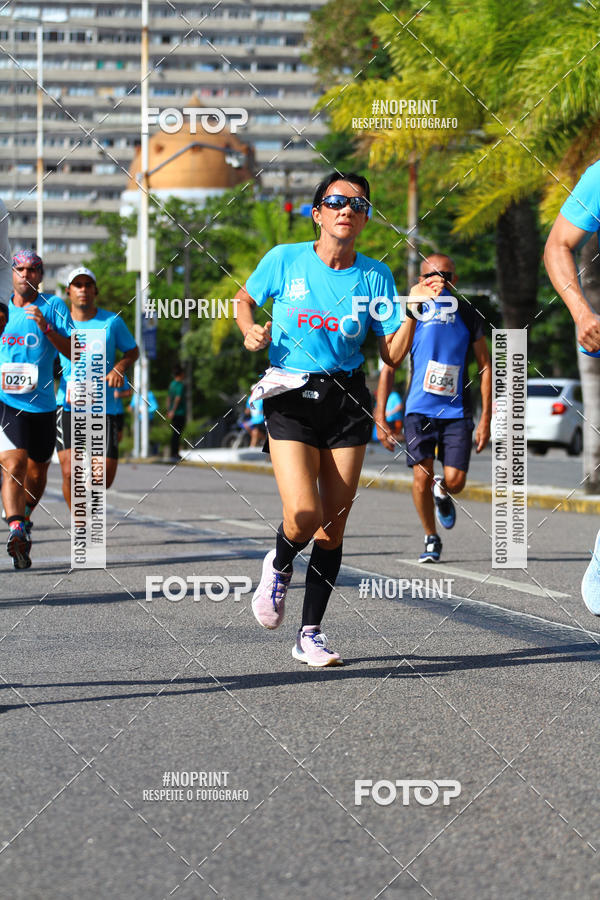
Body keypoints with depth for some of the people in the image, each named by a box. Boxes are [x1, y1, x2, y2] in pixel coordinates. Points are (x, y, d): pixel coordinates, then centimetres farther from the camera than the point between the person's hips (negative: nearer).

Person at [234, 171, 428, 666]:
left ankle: (311, 633, 14)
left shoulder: (375, 275, 2)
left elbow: (392, 355, 3)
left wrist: (412, 312, -12)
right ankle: (279, 566, 18)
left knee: (333, 526, 2)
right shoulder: (285, 259, -2)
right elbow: (245, 298, 16)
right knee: (304, 514, -18)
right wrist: (251, 332, -3)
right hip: (291, 398, -3)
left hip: (347, 400, 3)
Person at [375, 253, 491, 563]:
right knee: (421, 476, -12)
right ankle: (431, 538, 11)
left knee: (455, 481, -8)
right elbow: (388, 367, 2)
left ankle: (441, 492, 30)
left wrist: (486, 418, 1)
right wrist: (379, 419, -3)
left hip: (456, 410, 1)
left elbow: (485, 366, 8)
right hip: (419, 409, -1)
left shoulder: (467, 314, 3)